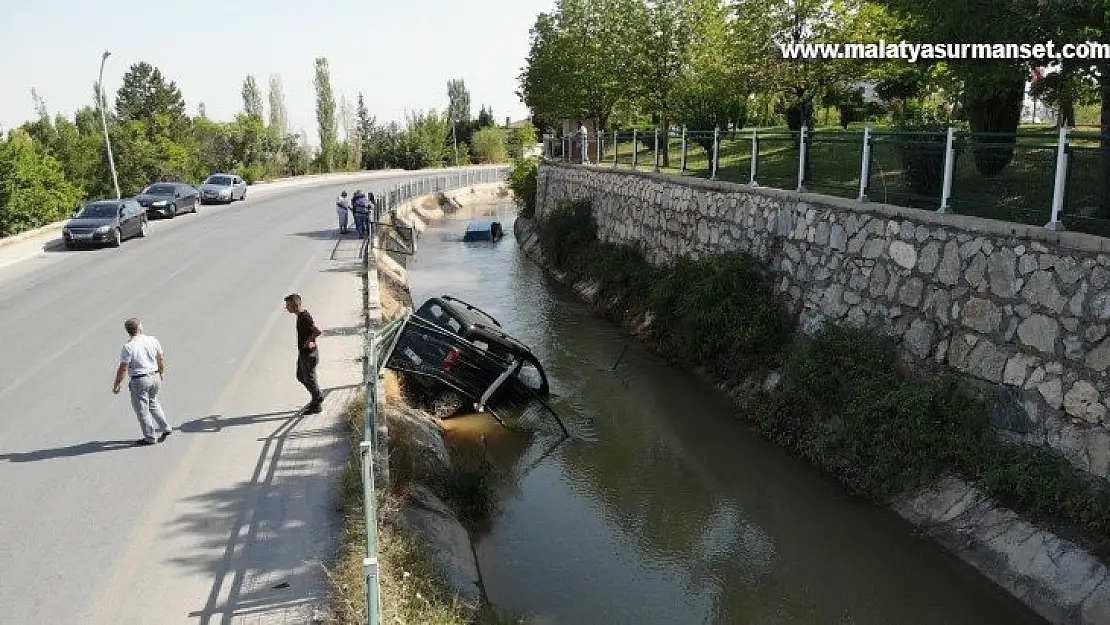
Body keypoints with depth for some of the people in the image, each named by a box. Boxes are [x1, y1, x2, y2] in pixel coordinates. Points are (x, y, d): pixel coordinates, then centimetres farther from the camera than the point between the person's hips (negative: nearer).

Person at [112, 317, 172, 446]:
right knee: (153, 403, 27)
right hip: (155, 377, 6)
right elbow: (161, 358, 9)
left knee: (142, 409, 7)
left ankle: (149, 438, 14)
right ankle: (165, 427, 25)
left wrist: (117, 385, -4)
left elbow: (123, 368, -15)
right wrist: (161, 372, 25)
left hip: (140, 381, -6)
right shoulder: (152, 340, -2)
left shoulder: (128, 346, -17)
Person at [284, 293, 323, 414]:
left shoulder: (305, 317, -25)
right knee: (301, 377, 21)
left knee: (310, 379, 3)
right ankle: (318, 397, 33)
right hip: (302, 353, 10)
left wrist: (309, 341, -22)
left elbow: (318, 331, -36)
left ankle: (316, 405, 17)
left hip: (309, 354, -10)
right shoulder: (300, 315, 5)